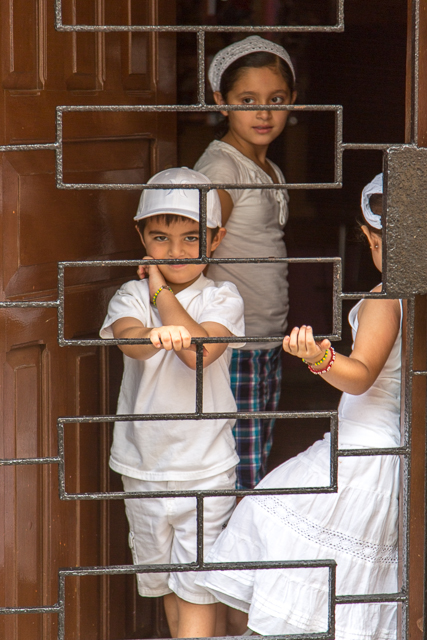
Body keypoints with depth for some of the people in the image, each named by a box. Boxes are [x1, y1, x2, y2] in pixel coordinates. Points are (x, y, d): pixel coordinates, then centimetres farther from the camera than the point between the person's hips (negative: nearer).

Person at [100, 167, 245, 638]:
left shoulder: (222, 298, -6)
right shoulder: (130, 296, -2)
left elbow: (200, 350, -24)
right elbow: (131, 341, -25)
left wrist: (162, 292, -15)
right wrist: (157, 334, -49)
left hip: (206, 467, -3)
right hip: (143, 466, 3)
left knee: (198, 586, -4)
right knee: (165, 583, 17)